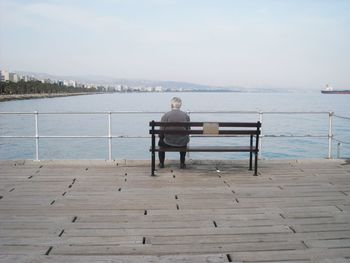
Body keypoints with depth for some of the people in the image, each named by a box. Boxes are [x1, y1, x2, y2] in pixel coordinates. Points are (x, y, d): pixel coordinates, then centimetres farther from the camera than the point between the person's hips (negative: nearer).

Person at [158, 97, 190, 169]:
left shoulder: (165, 116, -11)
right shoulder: (186, 115, -4)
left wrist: (161, 138, 14)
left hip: (169, 143, -2)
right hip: (182, 144, 2)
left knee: (160, 142, 33)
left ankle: (161, 163, 39)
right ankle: (182, 163, 39)